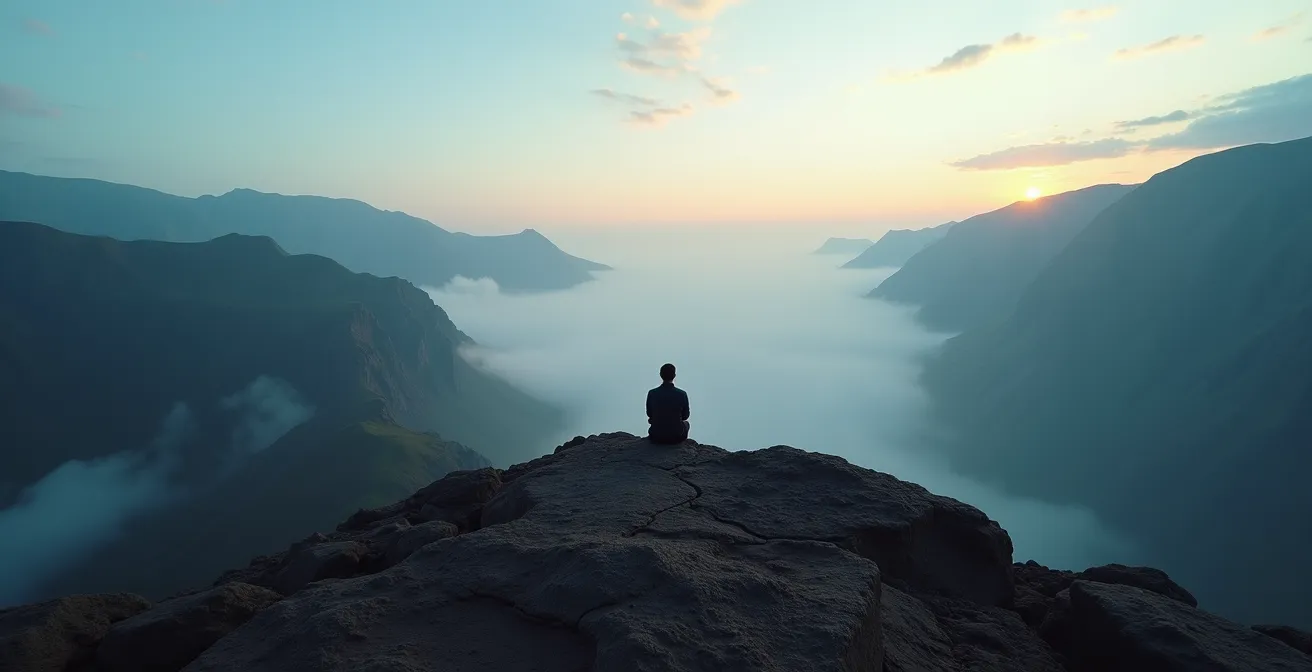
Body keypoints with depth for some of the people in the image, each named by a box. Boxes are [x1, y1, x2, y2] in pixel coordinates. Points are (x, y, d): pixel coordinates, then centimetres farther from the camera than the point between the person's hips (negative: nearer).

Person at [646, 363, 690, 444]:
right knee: (686, 423, 34)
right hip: (676, 437, -1)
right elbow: (685, 416, -2)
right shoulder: (682, 394, -16)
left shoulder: (652, 394, -14)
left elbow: (649, 414, 2)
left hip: (656, 437, 1)